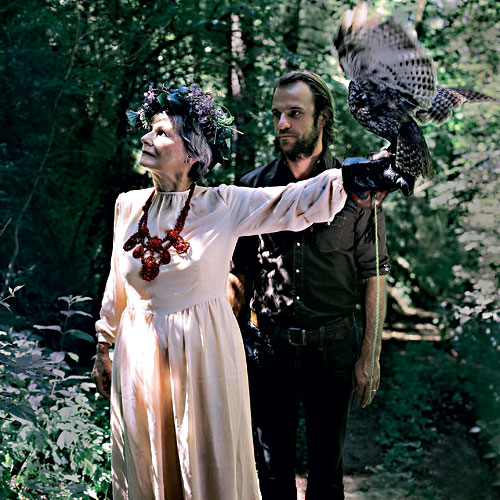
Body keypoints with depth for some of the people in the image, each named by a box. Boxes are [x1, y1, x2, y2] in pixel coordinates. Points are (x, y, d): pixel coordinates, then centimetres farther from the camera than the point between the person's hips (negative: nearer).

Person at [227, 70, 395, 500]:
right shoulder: (254, 187, 2)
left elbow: (374, 276, -2)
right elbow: (240, 274, 8)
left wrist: (370, 355, -5)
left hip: (332, 347, -1)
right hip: (267, 347, 1)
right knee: (272, 465, 12)